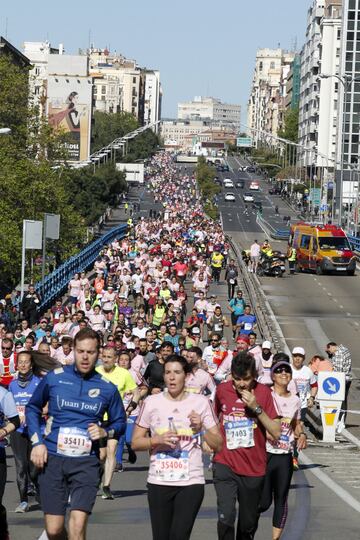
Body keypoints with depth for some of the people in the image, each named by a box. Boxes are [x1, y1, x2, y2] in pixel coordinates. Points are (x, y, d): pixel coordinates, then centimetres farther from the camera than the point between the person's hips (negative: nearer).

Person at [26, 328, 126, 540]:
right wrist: (37, 442, 2)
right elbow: (32, 408, 15)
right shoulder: (54, 378, 3)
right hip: (52, 458, 0)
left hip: (86, 462, 0)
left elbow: (120, 422, 15)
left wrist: (105, 432, -6)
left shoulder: (107, 388, 4)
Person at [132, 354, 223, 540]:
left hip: (191, 482, -1)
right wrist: (157, 440, -11)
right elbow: (135, 443, 7)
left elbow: (218, 445, 4)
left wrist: (201, 428, -13)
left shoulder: (201, 402, 3)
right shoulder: (151, 403, 4)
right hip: (158, 482, 1)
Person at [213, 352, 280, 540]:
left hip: (254, 468, 0)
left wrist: (256, 408, -18)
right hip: (225, 465, 0)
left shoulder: (263, 392, -4)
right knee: (226, 516, -21)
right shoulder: (222, 390, 0)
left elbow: (276, 432, -8)